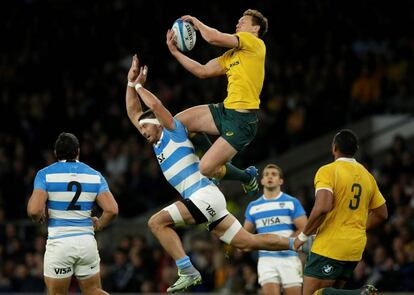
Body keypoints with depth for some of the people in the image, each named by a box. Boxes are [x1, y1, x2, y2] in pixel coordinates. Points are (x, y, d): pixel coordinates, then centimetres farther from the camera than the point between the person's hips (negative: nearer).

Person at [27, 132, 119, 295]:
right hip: (87, 242, 3)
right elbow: (112, 210, -4)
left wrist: (38, 218, 7)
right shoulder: (95, 176, 5)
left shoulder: (45, 174, -4)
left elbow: (34, 210, -16)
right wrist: (99, 224, 16)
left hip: (59, 242, -3)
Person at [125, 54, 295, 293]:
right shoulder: (157, 143, 22)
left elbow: (156, 106, -17)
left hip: (204, 194, -9)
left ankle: (187, 272, -20)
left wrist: (140, 86, -3)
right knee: (248, 242, 5)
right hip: (200, 200, 9)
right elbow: (133, 112, 27)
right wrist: (131, 83, 19)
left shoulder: (174, 133, 0)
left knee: (157, 222, -15)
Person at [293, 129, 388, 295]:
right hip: (356, 248, 7)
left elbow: (323, 207, -23)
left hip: (330, 246, -7)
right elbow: (381, 214, 19)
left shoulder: (327, 171, -9)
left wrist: (303, 236, -11)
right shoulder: (366, 175, 13)